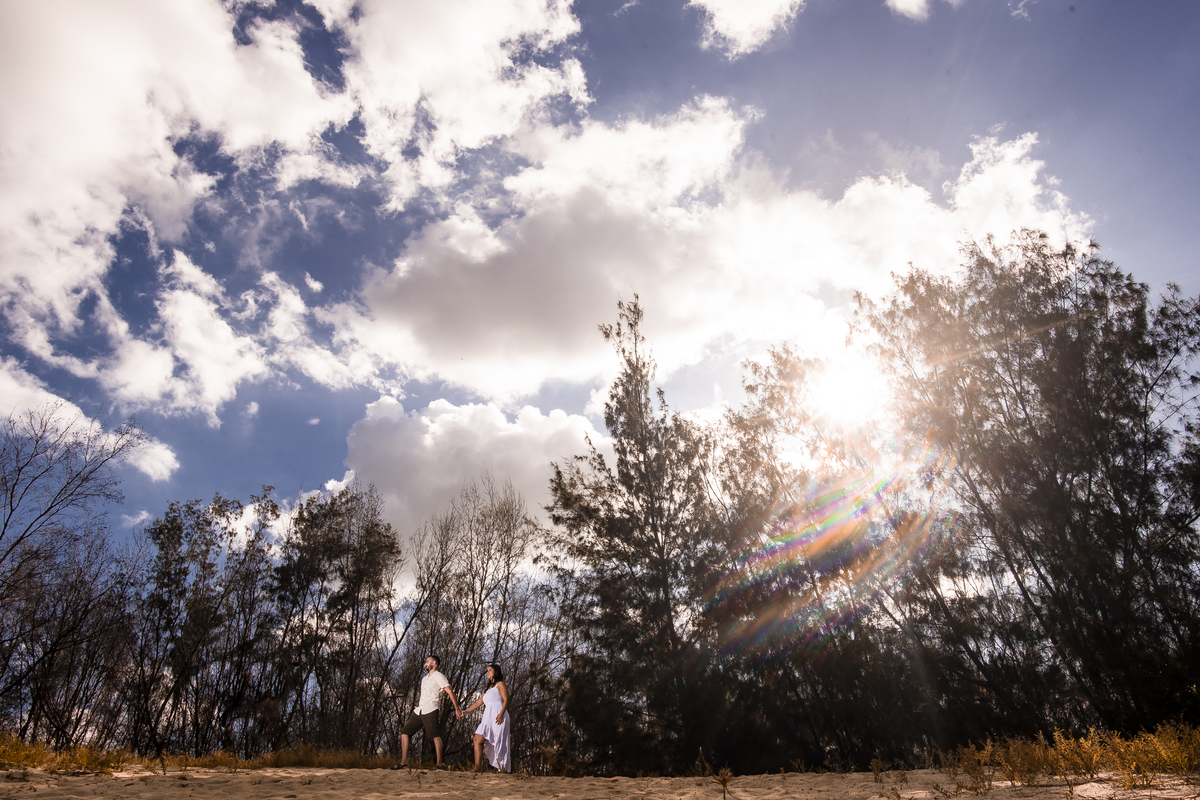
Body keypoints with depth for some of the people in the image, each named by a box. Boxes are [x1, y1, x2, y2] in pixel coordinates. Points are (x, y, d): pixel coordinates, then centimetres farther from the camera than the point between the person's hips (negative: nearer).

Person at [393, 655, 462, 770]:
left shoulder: (438, 676, 0)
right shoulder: (425, 678, 26)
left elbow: (450, 692, -7)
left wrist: (457, 709, -14)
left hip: (430, 710, -8)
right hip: (418, 711, 9)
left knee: (435, 736, -14)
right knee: (404, 732, 3)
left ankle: (440, 764, -13)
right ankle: (403, 762, 6)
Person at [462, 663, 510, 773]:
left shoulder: (500, 684, 5)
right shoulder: (488, 688, 27)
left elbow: (506, 700, -6)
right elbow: (479, 702, 24)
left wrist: (501, 714, -20)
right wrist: (466, 711, 14)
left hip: (498, 718, -7)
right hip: (488, 718, 7)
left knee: (499, 744, -9)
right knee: (478, 739, -6)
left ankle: (504, 768, -4)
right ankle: (477, 767, -6)